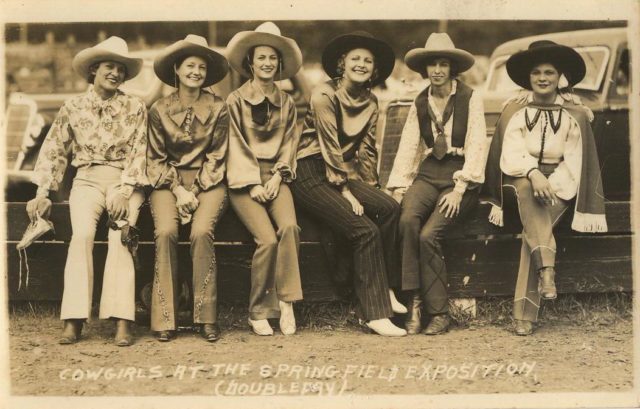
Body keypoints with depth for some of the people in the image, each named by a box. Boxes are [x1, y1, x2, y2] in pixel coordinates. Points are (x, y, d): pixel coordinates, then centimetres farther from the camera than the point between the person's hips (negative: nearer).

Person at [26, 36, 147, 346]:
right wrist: (42, 193, 1)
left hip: (126, 181, -1)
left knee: (121, 235, -27)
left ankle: (122, 320, -31)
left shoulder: (135, 108, 6)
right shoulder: (73, 107, 9)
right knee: (82, 233, -26)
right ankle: (74, 319, -29)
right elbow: (53, 151, 10)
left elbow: (138, 153, -1)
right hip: (87, 180, 1)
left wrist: (123, 190, -14)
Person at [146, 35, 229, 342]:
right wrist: (178, 191, -9)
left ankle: (206, 318, -21)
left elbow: (216, 158, 2)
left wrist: (195, 192, -8)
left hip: (207, 182, 0)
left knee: (201, 232, -28)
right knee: (166, 232, -27)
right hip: (168, 181, 1)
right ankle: (164, 320, -23)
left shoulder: (218, 108, 2)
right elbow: (156, 159, 5)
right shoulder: (159, 110, 3)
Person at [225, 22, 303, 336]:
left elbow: (289, 145, 12)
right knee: (268, 239, -24)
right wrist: (253, 184, -10)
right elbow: (237, 147, -1)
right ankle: (259, 312, -11)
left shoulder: (287, 104, 16)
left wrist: (277, 177, -6)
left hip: (275, 177, 3)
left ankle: (286, 301, -22)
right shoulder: (235, 101, 5)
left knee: (289, 227, -28)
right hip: (243, 180, -3)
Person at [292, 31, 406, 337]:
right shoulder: (324, 95, -9)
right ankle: (374, 312, -17)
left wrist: (369, 187, 1)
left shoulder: (370, 103, 13)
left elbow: (367, 149, 15)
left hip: (344, 171, 7)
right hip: (311, 174, -7)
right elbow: (330, 148, -12)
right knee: (365, 229, -23)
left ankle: (384, 289, -10)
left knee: (389, 208, -21)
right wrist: (346, 191, -13)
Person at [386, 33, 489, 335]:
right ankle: (414, 302, -24)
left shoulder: (470, 98, -1)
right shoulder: (420, 103, 13)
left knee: (428, 234, -26)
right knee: (407, 219, -29)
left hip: (460, 174, -4)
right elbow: (408, 146, 9)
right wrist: (399, 187, -3)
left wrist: (459, 188, -16)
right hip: (429, 171, 4)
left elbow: (476, 145, -7)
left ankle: (439, 313, -13)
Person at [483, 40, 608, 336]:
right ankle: (547, 266, -46)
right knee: (525, 185, -36)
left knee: (533, 230, -29)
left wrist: (550, 186, -18)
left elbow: (573, 163, -1)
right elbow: (511, 155, -6)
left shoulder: (574, 115, 5)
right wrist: (534, 173, -26)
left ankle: (524, 314, -31)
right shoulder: (515, 111, 6)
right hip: (523, 181, 1)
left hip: (558, 185, -1)